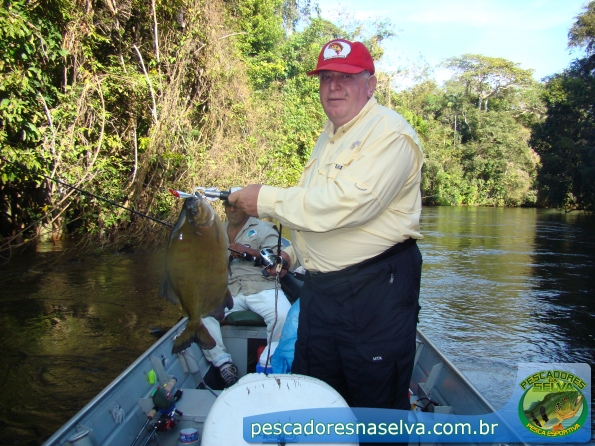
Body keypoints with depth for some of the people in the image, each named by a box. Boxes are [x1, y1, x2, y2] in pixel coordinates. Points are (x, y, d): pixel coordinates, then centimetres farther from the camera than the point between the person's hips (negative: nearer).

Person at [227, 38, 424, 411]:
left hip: (376, 287, -9)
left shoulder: (389, 132, -15)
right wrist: (295, 251, 24)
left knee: (377, 401, 6)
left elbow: (346, 203, -28)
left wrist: (267, 200, -20)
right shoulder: (330, 134, 16)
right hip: (320, 286, 9)